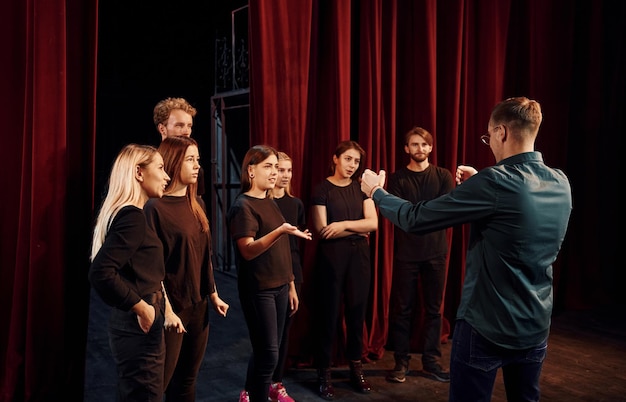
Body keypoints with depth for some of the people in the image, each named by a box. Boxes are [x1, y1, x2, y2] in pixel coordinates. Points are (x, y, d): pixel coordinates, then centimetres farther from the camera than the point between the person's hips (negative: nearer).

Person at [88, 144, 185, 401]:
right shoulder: (132, 216, -18)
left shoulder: (127, 214, 12)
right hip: (138, 328, -10)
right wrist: (142, 308, -20)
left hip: (136, 325, 10)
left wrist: (161, 311, 15)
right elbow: (100, 273, -29)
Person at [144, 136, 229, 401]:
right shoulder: (155, 207, -13)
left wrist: (213, 295, 15)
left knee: (187, 380, 15)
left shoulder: (196, 204, 9)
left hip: (199, 304, 7)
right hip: (172, 306, -7)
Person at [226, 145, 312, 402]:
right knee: (268, 354, -5)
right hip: (258, 290, -8)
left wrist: (291, 285, 17)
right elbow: (248, 251, -23)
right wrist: (280, 231, -36)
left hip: (279, 287, 8)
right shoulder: (243, 206, -12)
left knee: (265, 350, 14)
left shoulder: (271, 204, 13)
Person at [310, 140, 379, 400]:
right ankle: (324, 373, 12)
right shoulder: (322, 189, -3)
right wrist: (358, 229, -5)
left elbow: (373, 223, -1)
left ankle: (356, 369, 21)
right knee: (329, 313, 1)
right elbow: (322, 230, -11)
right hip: (331, 257, -4)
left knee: (357, 312, 7)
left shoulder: (361, 188, 9)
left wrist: (344, 225, -12)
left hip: (359, 256, 4)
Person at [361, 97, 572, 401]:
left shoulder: (494, 182, -21)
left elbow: (416, 219, -16)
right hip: (536, 327, 7)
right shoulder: (561, 183, -1)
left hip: (485, 328, -6)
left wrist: (377, 192, 0)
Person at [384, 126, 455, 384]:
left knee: (433, 308, 7)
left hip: (435, 251, 1)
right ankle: (401, 362, 13)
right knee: (402, 308, 3)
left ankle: (431, 361, 18)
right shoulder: (397, 178, 4)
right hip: (406, 252, -1)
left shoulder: (443, 176, 7)